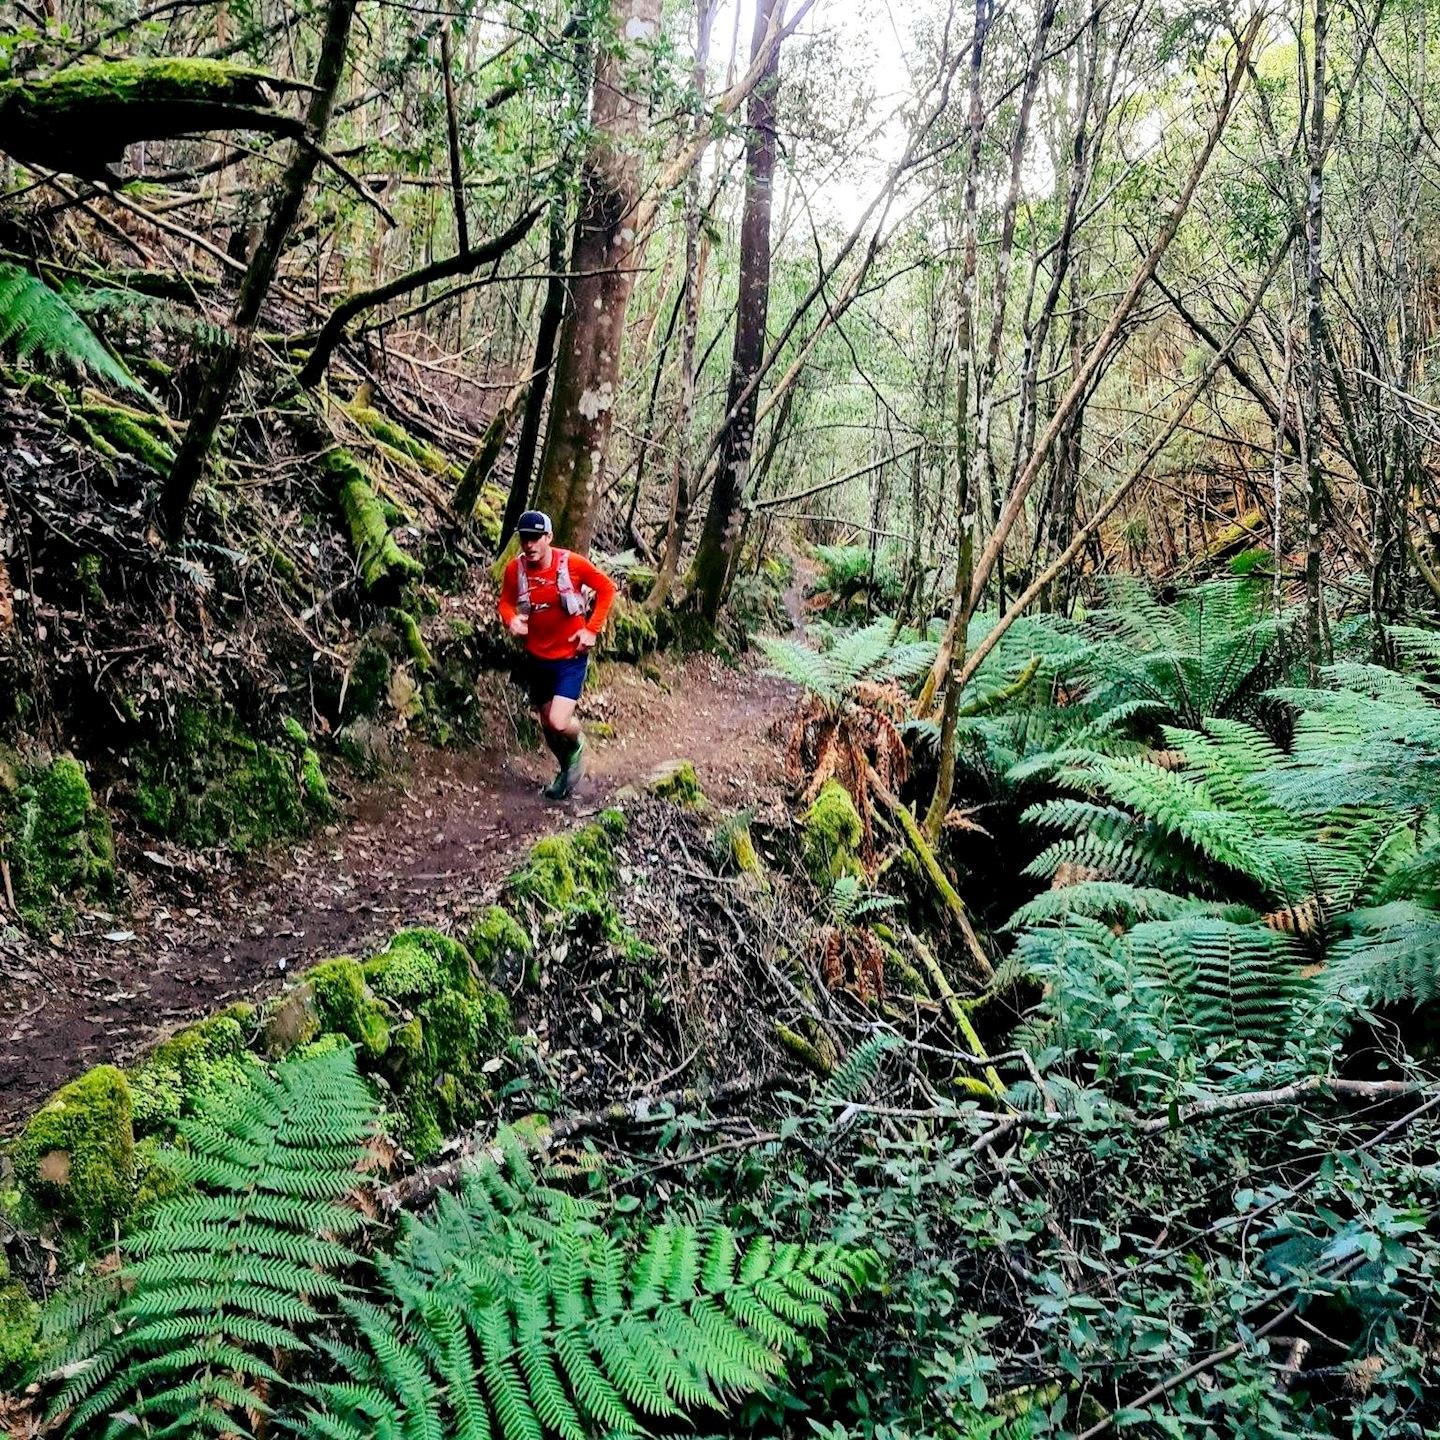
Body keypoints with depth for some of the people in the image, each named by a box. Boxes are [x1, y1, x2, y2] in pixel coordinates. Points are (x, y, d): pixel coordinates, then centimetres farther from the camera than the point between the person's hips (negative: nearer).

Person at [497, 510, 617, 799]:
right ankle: (567, 769, 45)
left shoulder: (572, 563, -18)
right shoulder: (515, 569, -11)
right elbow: (506, 602, 5)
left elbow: (606, 587, -5)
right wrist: (511, 620, -18)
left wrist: (592, 629, -10)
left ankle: (576, 746, 17)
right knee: (547, 724, 17)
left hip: (571, 657, -4)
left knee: (559, 723, -19)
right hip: (537, 658, 4)